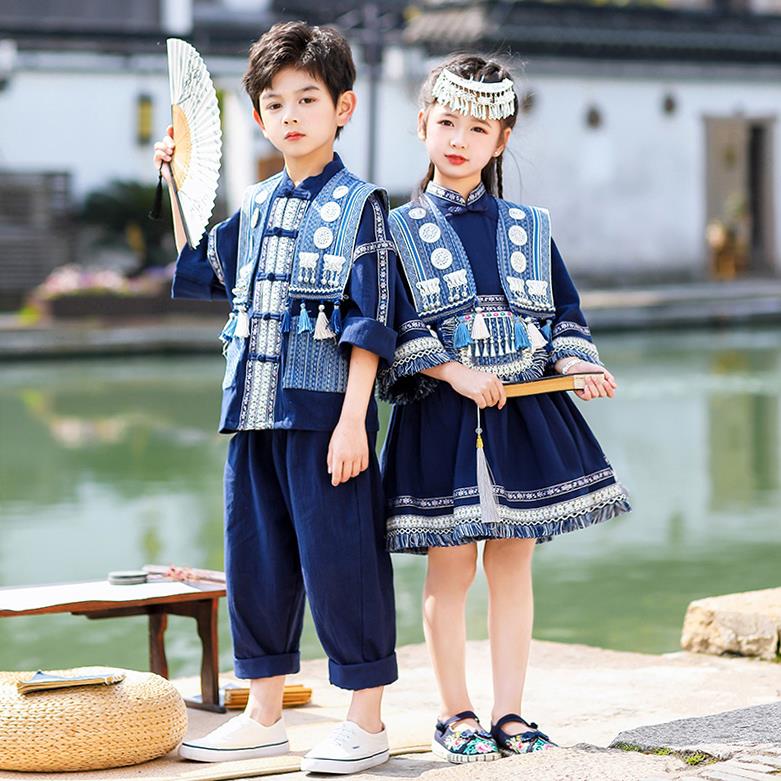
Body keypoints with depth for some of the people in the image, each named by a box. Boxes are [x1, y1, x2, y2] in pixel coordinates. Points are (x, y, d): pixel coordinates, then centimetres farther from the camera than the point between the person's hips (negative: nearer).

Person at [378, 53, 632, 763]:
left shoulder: (528, 228, 10)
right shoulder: (400, 231, 2)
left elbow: (564, 313, 13)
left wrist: (580, 366, -6)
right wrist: (453, 371, -16)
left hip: (526, 414, 2)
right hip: (439, 418, -2)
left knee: (513, 564, 5)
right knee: (450, 567, 1)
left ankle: (510, 712, 13)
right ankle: (456, 714, 13)